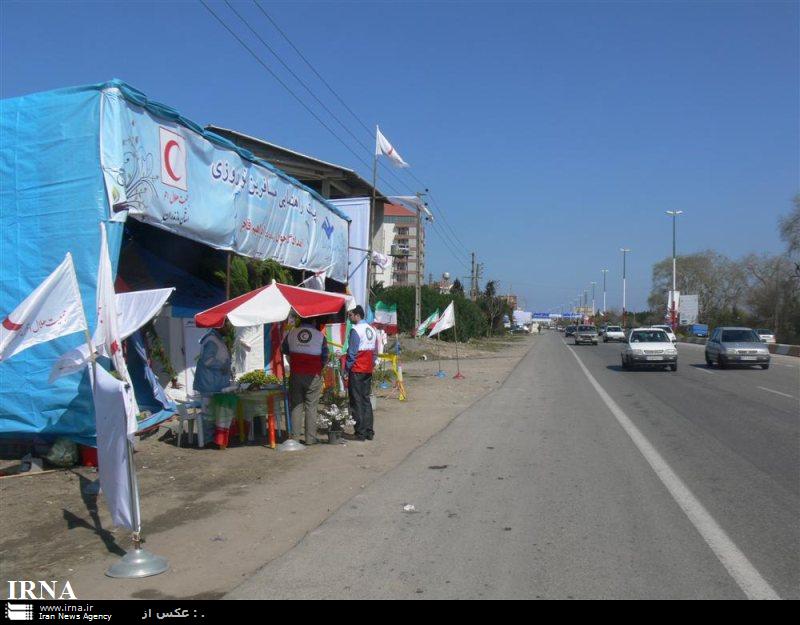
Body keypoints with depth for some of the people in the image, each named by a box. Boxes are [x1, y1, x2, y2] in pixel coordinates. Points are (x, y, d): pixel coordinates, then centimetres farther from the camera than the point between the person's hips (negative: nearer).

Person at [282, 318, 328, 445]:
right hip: (313, 376, -2)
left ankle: (295, 436, 8)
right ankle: (310, 438, 5)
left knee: (296, 406, 9)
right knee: (311, 407, 3)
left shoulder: (291, 333, 2)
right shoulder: (320, 336, -5)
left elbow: (284, 350, 15)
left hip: (295, 375, 2)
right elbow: (325, 358, -1)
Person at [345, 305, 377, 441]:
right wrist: (372, 364, 16)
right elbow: (375, 351, 13)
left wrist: (347, 368, -8)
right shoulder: (372, 330, 11)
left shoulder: (355, 330, -13)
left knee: (357, 401, -2)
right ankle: (369, 431, 12)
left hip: (357, 370, -7)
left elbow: (352, 352, -15)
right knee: (366, 399, 12)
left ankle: (360, 432, -1)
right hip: (368, 370, 7)